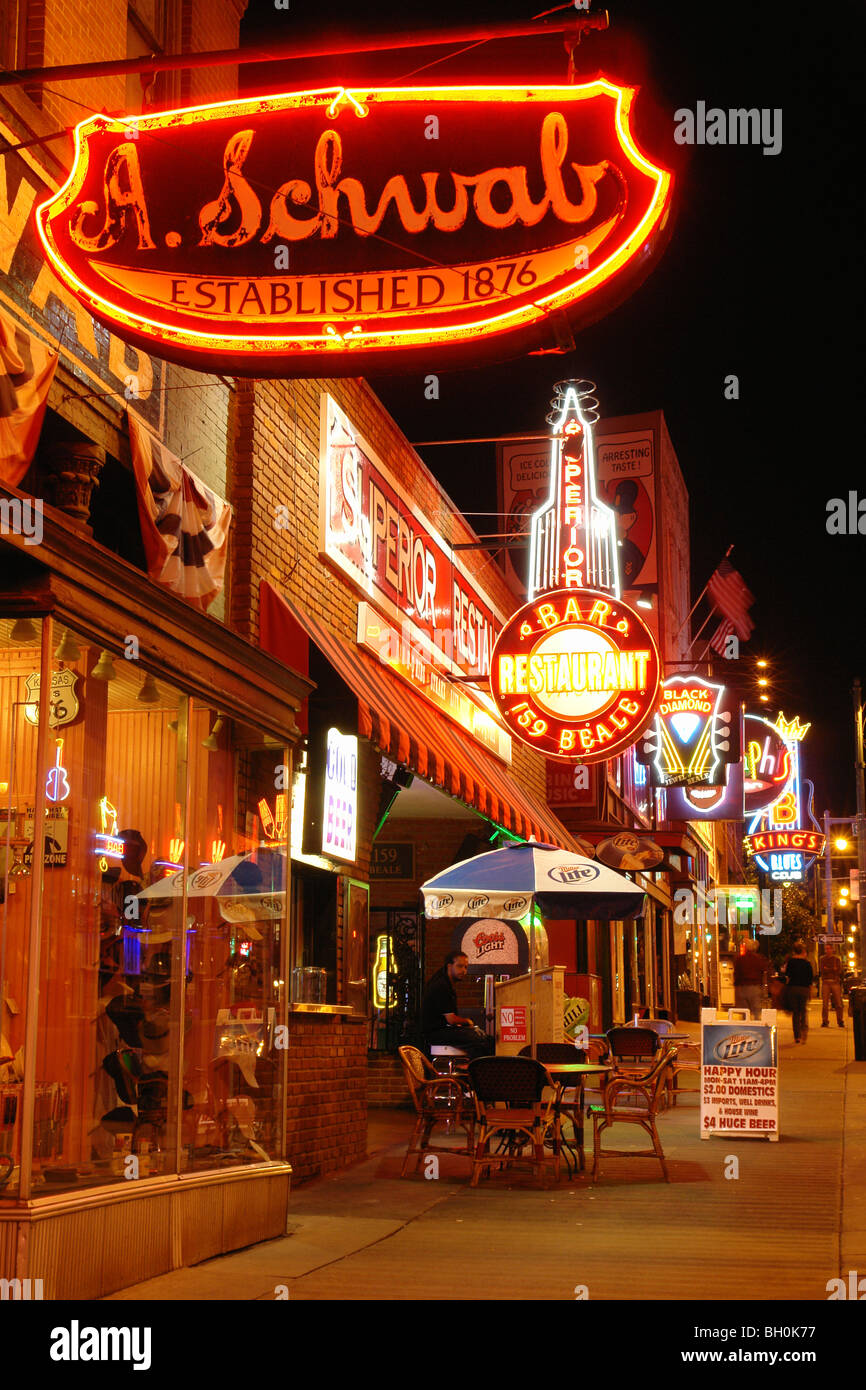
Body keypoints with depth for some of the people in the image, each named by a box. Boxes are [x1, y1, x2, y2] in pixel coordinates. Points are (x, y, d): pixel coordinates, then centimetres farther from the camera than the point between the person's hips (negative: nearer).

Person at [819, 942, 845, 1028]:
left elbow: (839, 971, -1)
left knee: (838, 1003, -3)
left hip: (835, 982, 0)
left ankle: (840, 1021, 4)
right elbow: (821, 970, -3)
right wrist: (833, 969, -9)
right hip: (825, 983, 0)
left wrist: (827, 969, -9)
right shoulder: (822, 959, 10)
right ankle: (825, 1022, 0)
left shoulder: (837, 959, 10)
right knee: (825, 1003, -4)